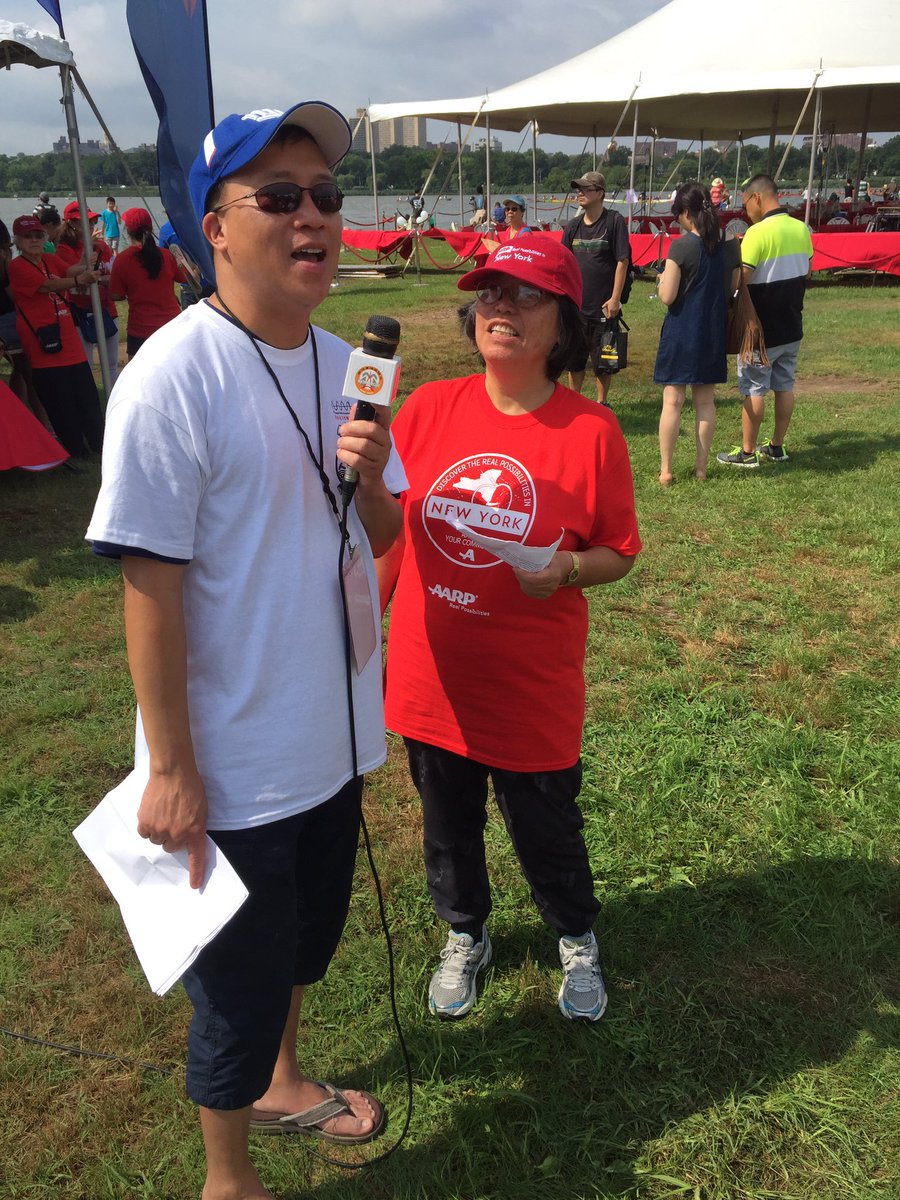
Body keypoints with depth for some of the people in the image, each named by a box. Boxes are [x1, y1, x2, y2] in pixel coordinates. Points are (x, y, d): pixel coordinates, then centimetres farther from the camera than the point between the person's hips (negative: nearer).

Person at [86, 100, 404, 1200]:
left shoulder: (341, 363, 2)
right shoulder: (174, 377, -20)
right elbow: (150, 583, -20)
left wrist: (370, 480, -15)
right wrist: (170, 770, -16)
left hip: (332, 730, 7)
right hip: (235, 763, -7)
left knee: (309, 932, 26)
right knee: (241, 974, 13)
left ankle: (279, 1082, 55)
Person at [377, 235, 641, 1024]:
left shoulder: (591, 430, -11)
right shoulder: (428, 407, -4)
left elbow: (619, 553, -3)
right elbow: (389, 531, 6)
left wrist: (567, 569, -24)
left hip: (533, 690, -2)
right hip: (431, 680, 3)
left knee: (547, 828, 15)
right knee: (448, 824, 20)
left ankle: (577, 940, 46)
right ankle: (465, 936, 49)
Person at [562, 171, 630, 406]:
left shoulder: (614, 221, -6)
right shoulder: (573, 226, 7)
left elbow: (622, 261, -9)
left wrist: (615, 298, -15)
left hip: (603, 306, -4)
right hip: (576, 305, 4)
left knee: (602, 360, 4)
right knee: (574, 358, 10)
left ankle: (602, 404, 17)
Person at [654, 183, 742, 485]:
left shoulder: (681, 246, -15)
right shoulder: (730, 245, 1)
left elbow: (667, 296, -16)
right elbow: (732, 288, 11)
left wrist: (662, 281, 4)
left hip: (682, 331, -5)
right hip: (714, 332, 5)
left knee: (672, 400, 1)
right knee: (705, 400, 11)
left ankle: (665, 469, 4)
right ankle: (701, 466, 17)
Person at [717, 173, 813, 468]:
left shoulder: (758, 232, -20)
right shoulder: (802, 229, 4)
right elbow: (807, 272, 14)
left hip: (762, 328, -7)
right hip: (792, 325, 7)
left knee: (754, 389, 2)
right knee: (784, 386, 14)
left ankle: (748, 452, 9)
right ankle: (777, 447, 23)